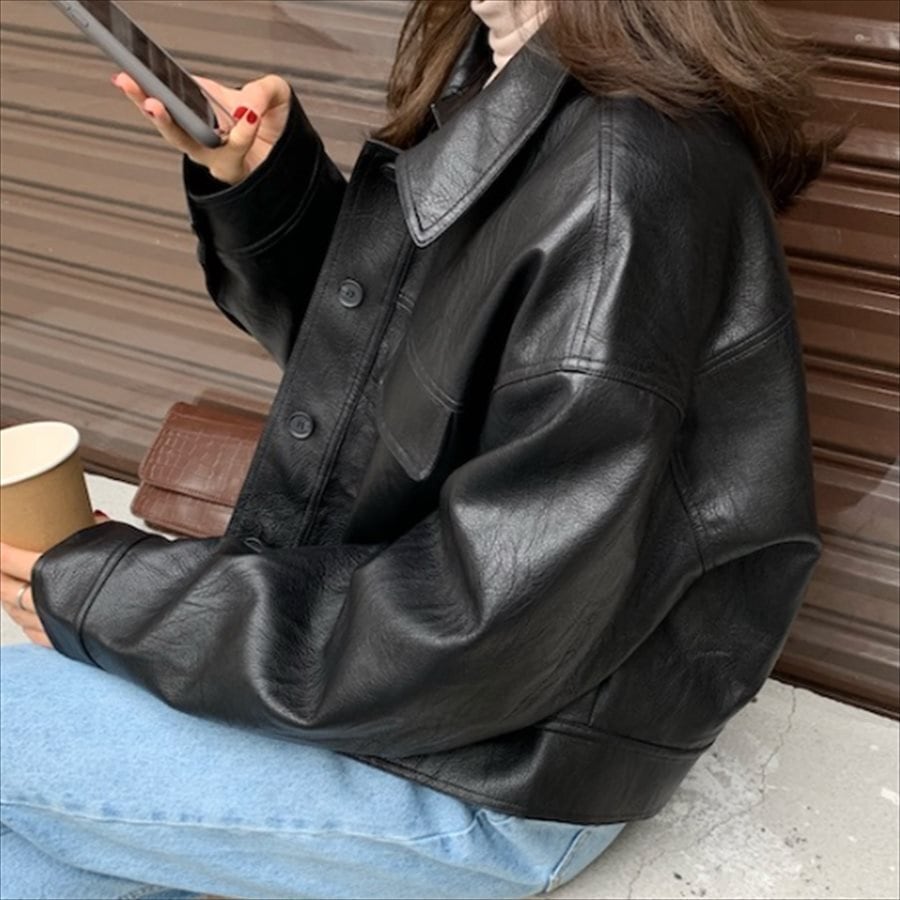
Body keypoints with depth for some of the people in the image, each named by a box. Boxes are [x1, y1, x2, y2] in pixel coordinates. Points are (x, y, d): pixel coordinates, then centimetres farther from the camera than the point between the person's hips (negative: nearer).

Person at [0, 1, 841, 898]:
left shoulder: (624, 188, -28)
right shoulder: (492, 76, 0)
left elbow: (490, 628, -26)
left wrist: (112, 603, -16)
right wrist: (259, 183, -7)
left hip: (499, 777, -7)